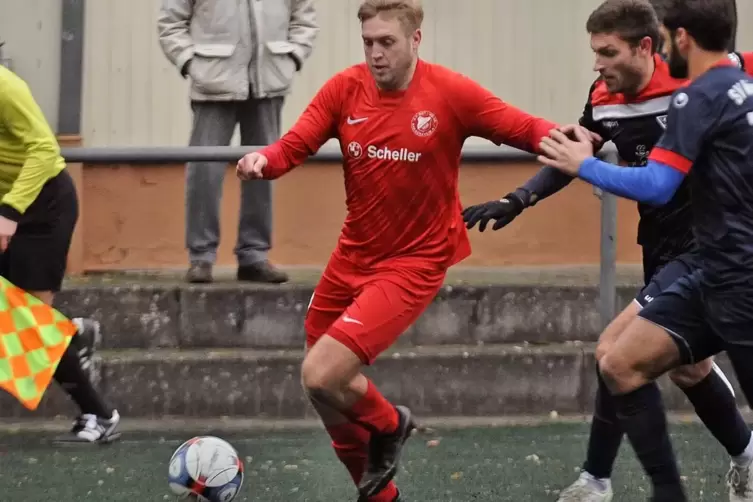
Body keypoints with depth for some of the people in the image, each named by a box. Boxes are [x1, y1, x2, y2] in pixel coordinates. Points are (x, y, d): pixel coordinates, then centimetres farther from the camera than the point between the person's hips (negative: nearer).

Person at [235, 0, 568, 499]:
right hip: (352, 257, 5)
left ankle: (388, 424, 15)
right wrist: (263, 161, -30)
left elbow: (525, 129, -9)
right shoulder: (344, 89, -5)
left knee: (321, 376, -19)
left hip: (413, 262, -5)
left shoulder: (451, 93, -13)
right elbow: (293, 147, -9)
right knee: (329, 382, 14)